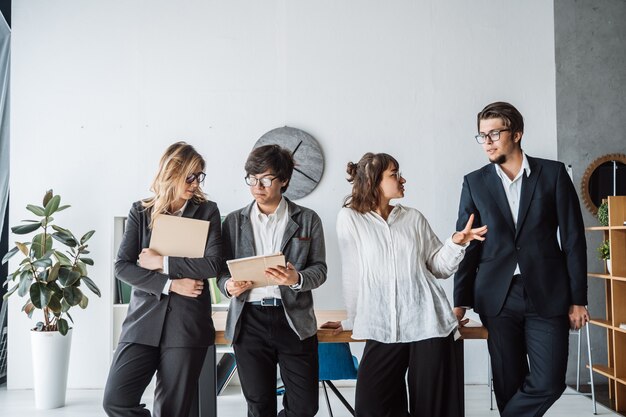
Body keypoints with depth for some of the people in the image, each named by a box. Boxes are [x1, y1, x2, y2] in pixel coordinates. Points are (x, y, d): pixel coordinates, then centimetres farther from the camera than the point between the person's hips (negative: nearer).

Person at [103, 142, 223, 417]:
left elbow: (213, 264, -6)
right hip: (143, 321, 2)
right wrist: (170, 284, -10)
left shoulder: (206, 211, 5)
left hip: (187, 324, -1)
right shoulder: (141, 211, 7)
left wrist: (162, 262, -8)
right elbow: (122, 266, 0)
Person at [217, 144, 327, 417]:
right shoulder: (234, 221, 9)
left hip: (294, 320, 0)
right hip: (249, 321, 1)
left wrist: (297, 279, -18)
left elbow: (320, 269, 3)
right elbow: (222, 271, 10)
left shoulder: (307, 219, 6)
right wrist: (229, 286, -13)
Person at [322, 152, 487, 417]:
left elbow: (438, 267, 11)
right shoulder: (349, 217, 1)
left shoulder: (414, 218, 11)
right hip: (383, 329, -2)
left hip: (428, 324, 2)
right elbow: (352, 275, 3)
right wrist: (352, 320, 9)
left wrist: (456, 243, -6)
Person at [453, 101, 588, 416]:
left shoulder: (553, 173, 2)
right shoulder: (474, 183, 5)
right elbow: (467, 245, 6)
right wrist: (460, 301, 3)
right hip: (498, 296, 1)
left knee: (549, 383, -6)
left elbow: (573, 238, 2)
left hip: (548, 295, -1)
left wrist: (578, 299, 0)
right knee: (508, 384, 6)